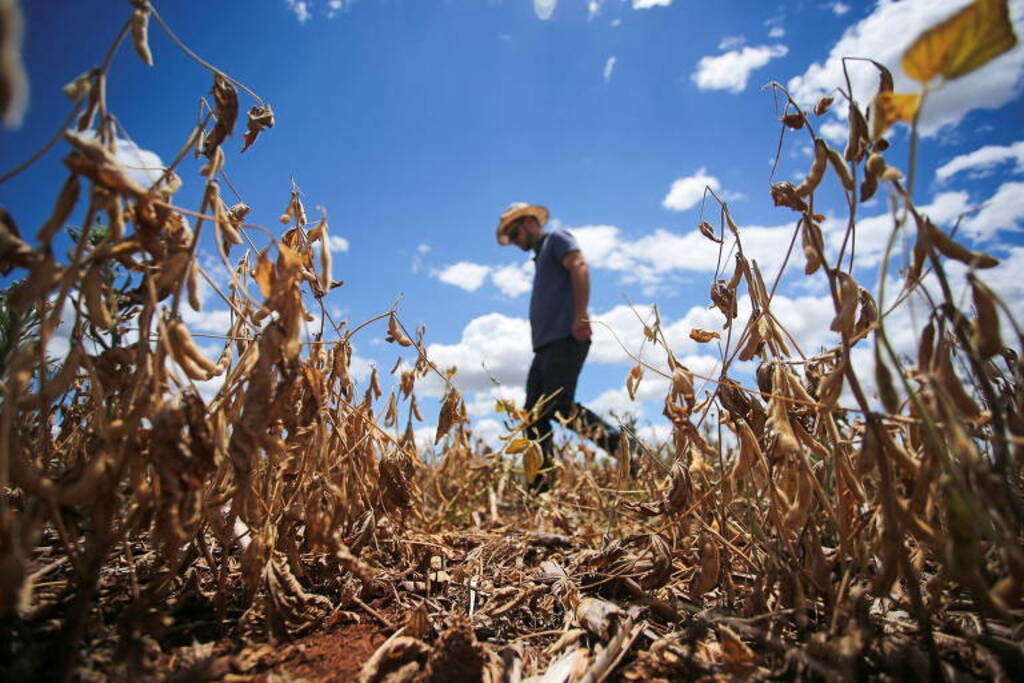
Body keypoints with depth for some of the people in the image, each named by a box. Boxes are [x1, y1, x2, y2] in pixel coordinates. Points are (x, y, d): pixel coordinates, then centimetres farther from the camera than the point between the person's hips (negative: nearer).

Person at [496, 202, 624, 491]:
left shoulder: (556, 238, 6)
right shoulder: (540, 257, 31)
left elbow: (579, 267, -14)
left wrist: (580, 315, -27)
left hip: (565, 338, -9)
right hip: (546, 346, 9)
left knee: (561, 406, -18)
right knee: (534, 415, 3)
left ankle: (622, 447, -14)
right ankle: (540, 487, 4)